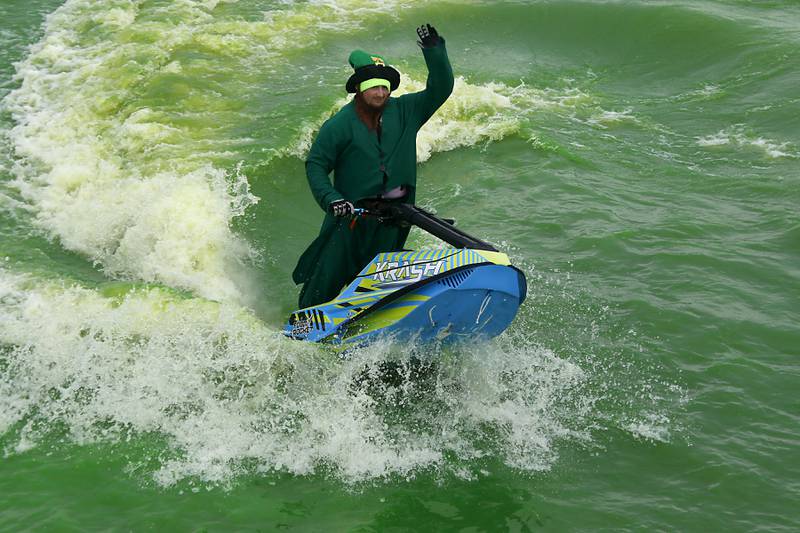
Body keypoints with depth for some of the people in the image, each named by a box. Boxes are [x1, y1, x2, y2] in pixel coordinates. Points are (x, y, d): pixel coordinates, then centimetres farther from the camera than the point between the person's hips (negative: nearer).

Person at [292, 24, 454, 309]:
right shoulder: (340, 124, -6)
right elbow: (315, 165, -3)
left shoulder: (406, 111, 4)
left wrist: (434, 50, -12)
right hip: (351, 211, -3)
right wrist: (331, 199, -18)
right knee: (328, 275, -2)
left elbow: (440, 89, 1)